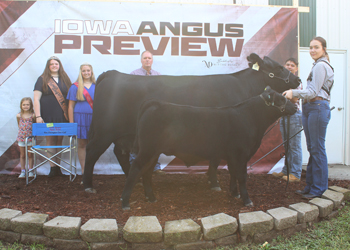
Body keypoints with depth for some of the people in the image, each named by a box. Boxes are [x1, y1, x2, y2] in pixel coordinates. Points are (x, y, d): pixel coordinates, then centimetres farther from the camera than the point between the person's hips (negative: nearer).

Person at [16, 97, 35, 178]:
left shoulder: (33, 115, -8)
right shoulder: (19, 115, -1)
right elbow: (19, 125, 14)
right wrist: (21, 131, 7)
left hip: (30, 138, -2)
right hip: (21, 138, 2)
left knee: (30, 155, 7)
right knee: (22, 155, 10)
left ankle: (30, 171, 16)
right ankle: (22, 171, 18)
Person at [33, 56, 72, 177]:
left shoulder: (65, 79, 11)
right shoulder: (42, 79, 4)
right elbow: (36, 99, -2)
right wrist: (38, 116, -10)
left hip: (62, 116, 2)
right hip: (48, 117, -2)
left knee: (59, 141, 5)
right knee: (50, 141, 0)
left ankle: (58, 166, 14)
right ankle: (53, 167, 5)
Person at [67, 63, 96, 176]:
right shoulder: (75, 87, 5)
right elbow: (71, 106, 3)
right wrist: (71, 123, -2)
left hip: (94, 119, 1)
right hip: (80, 118, -1)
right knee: (82, 144, 3)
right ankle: (83, 169, 10)